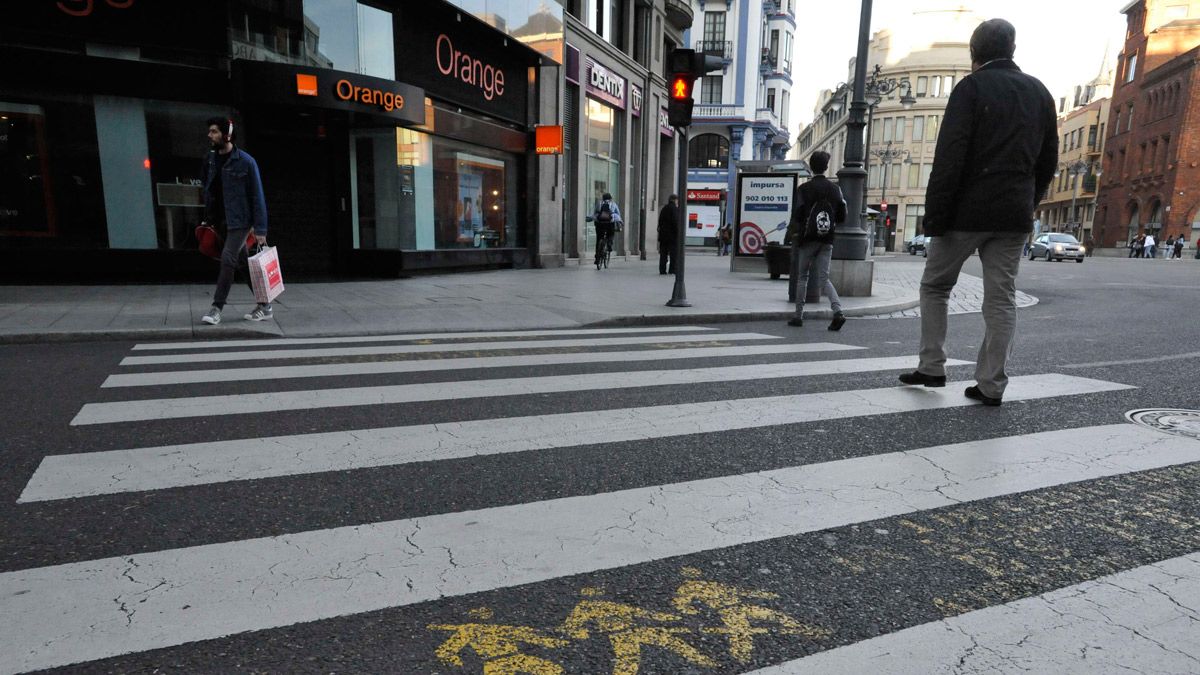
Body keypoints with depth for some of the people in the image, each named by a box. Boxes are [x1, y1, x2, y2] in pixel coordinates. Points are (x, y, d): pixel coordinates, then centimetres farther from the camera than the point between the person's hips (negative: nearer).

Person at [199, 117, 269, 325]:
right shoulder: (210, 159, 6)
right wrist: (208, 218, 10)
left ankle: (217, 308, -7)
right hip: (221, 220, 7)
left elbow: (257, 197, -12)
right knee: (243, 263, 10)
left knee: (227, 259, -15)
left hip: (240, 220, -7)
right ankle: (264, 305, 19)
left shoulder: (245, 161, -11)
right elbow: (207, 189, 16)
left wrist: (260, 230, -16)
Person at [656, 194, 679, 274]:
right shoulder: (674, 209, -9)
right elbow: (675, 222, -16)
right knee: (673, 253, -1)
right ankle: (672, 269, -3)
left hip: (663, 234, 7)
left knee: (663, 253, 7)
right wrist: (677, 233, -12)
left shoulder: (664, 208, 15)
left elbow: (660, 222, 15)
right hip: (672, 234, -7)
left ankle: (662, 270, 5)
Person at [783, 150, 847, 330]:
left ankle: (799, 315, 11)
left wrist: (791, 234, 5)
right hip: (827, 241, 3)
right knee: (824, 278, 4)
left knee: (802, 277, 9)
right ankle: (838, 311, -14)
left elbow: (797, 216, -12)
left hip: (808, 239, -3)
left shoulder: (804, 189, -7)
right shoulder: (835, 189, 5)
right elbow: (842, 217, 5)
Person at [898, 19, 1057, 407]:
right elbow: (1048, 160, 16)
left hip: (969, 210, -5)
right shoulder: (1039, 93, 15)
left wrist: (935, 215, -13)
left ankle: (932, 367, 10)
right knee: (1002, 299, 5)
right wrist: (1027, 204, 20)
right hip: (1015, 215, 5)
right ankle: (991, 385, 5)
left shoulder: (972, 87, -4)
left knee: (935, 286, 10)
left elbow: (949, 157, -14)